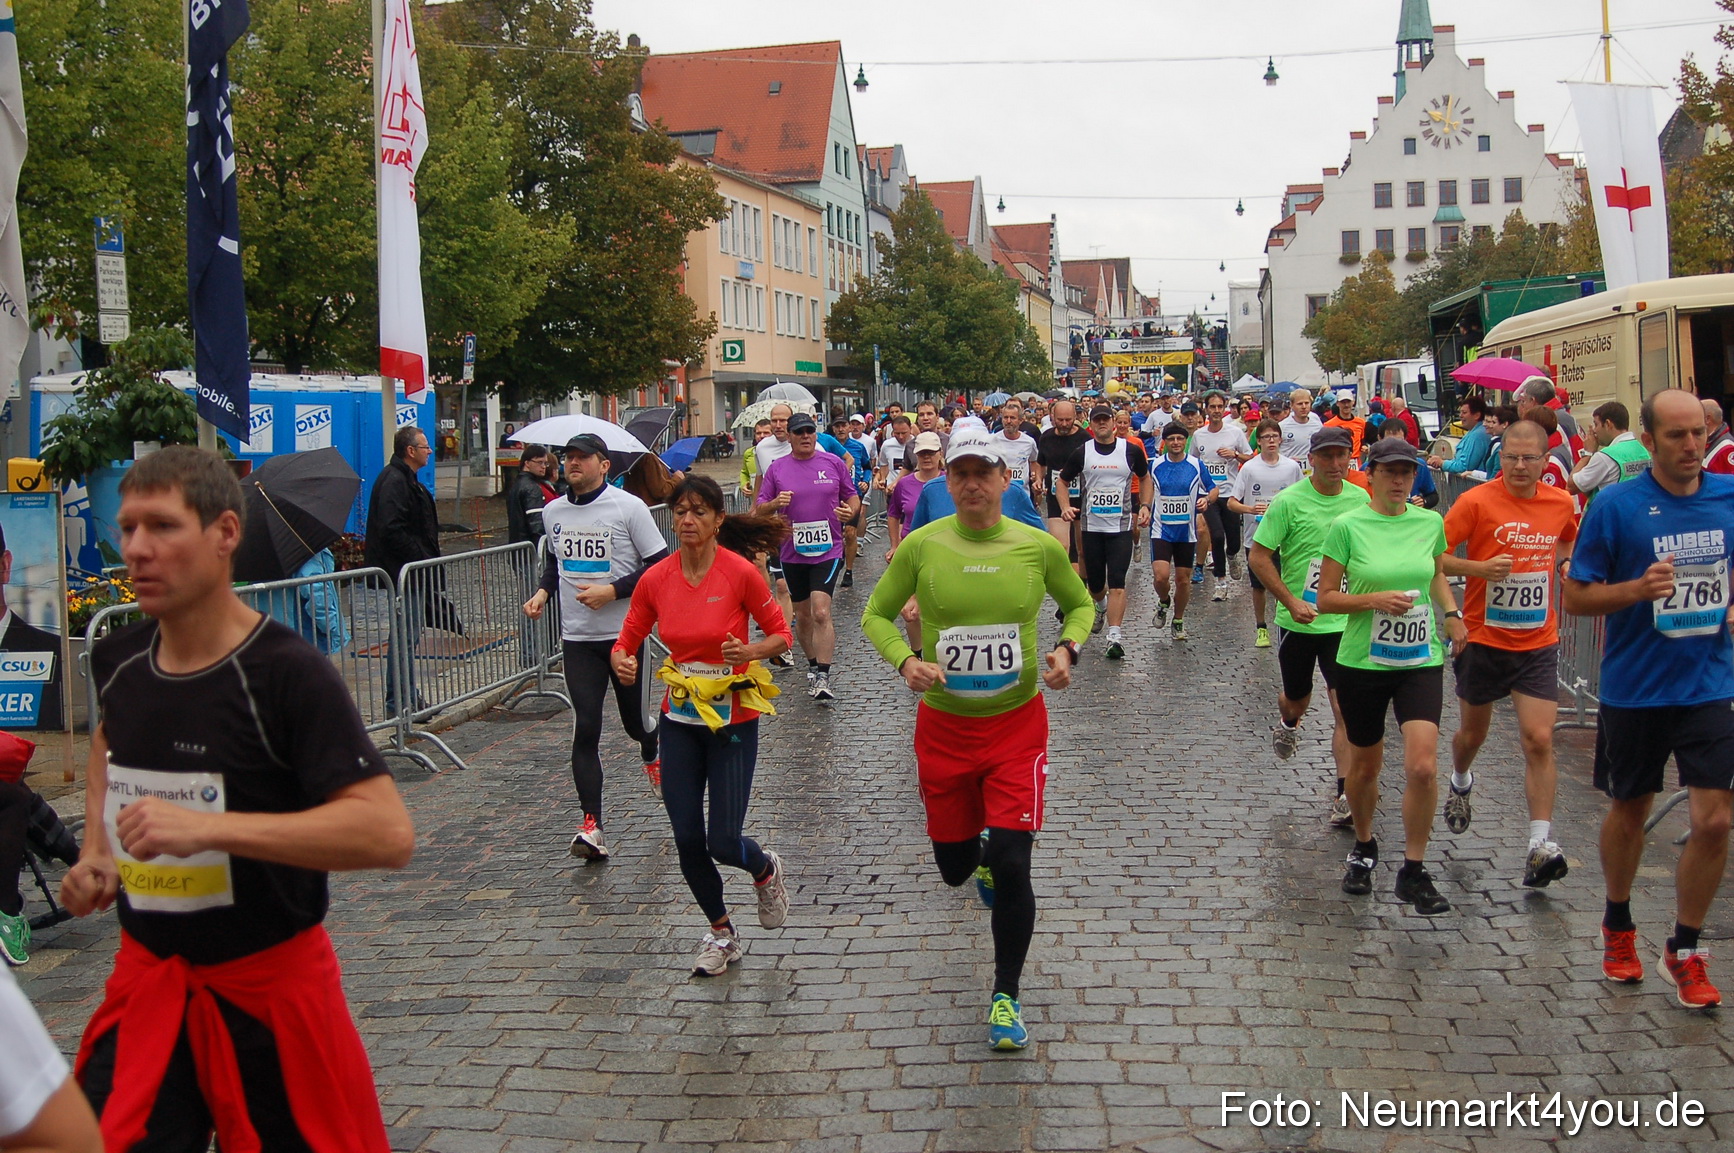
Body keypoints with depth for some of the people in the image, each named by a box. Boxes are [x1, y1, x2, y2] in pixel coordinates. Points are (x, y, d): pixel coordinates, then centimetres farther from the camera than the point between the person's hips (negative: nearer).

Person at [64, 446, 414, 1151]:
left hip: (270, 986, -5)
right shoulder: (116, 658, 1)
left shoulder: (287, 673, -20)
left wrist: (206, 827, -33)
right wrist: (96, 851, 10)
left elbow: (388, 834, -30)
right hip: (148, 978, 5)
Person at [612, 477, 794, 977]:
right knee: (687, 838, 5)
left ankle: (766, 869, 33)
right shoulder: (655, 579, -3)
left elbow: (781, 633, -4)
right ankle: (721, 932, 30)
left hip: (733, 720, -3)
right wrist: (621, 661, -19)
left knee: (723, 843, -5)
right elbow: (627, 640, 4)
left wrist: (749, 651, -23)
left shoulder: (740, 573, -13)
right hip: (679, 719, 4)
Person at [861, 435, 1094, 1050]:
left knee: (1011, 867, -10)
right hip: (943, 725, 1)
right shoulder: (921, 546, -8)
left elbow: (1080, 604, 11)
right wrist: (905, 660, -16)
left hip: (1018, 724, -1)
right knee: (954, 868, 13)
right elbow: (876, 615, 3)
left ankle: (1006, 996, 12)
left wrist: (1068, 648, -9)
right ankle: (982, 850, 54)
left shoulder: (1039, 546, -6)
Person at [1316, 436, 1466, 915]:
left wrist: (1451, 613, 4)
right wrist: (1375, 598, -21)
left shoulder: (1430, 522, 2)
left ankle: (1413, 872, 1)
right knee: (1365, 766, 13)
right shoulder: (1347, 526, -8)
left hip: (1421, 661, 1)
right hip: (1362, 661, -1)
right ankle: (1363, 848, 41)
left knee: (1423, 766, -14)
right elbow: (1326, 597, -6)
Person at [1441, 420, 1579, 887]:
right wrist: (1479, 567, -26)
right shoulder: (1476, 501, -11)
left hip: (1538, 642, 1)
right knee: (1472, 733, 16)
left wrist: (1567, 563, 5)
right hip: (1483, 638, -1)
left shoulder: (1561, 503, 1)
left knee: (1539, 740, -10)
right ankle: (1460, 783, 50)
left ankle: (1541, 845, -8)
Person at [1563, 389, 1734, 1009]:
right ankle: (1618, 926, 38)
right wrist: (1638, 589, -22)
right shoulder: (1616, 505, -9)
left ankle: (1684, 951, 12)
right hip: (1634, 686, -1)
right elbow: (1576, 595, -6)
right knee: (1629, 810, 15)